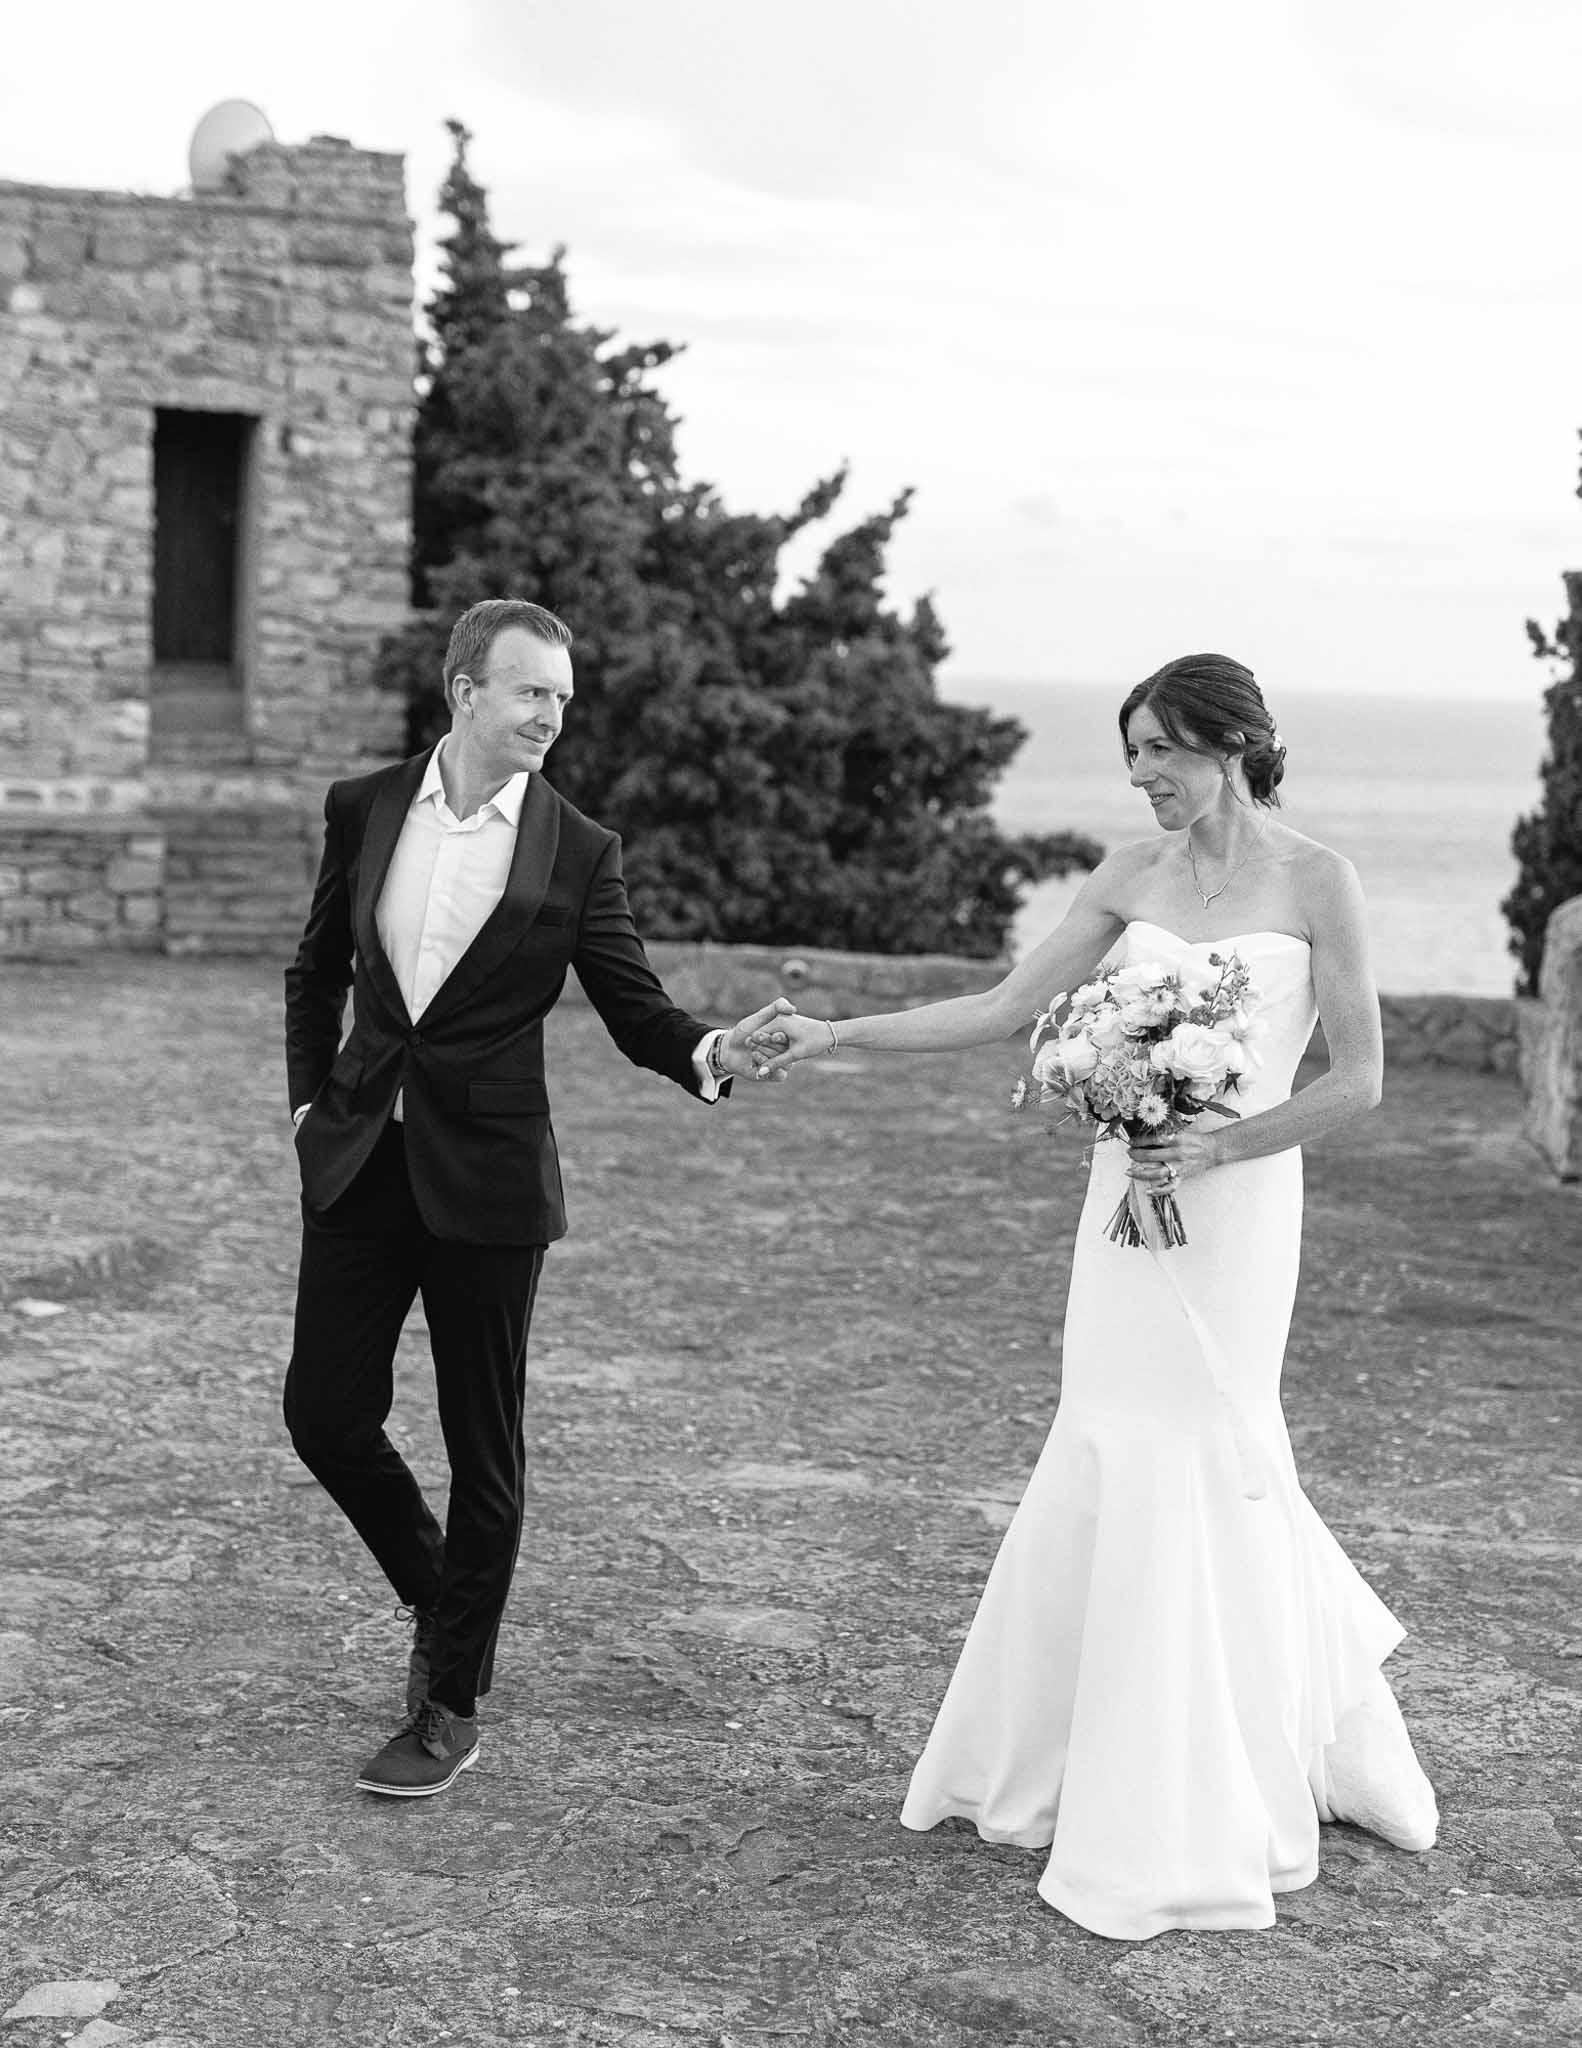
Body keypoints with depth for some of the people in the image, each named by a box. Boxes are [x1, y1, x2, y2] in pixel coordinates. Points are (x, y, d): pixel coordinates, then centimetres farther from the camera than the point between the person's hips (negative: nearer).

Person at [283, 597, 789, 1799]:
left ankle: (452, 1711, 17)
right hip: (358, 1162, 3)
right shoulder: (364, 810, 3)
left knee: (483, 1450, 3)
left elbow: (635, 1008, -4)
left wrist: (710, 1054, -24)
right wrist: (310, 1094, 9)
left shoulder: (578, 853, -4)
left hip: (488, 1181, -3)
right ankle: (439, 1599, 33)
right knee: (326, 1415, 5)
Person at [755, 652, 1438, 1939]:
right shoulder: (1138, 873, 7)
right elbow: (1008, 1009, 7)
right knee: (1114, 1467, 8)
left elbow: (1358, 1079, -7)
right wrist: (840, 1037, 3)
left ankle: (1188, 1826, 11)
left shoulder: (1316, 882, -7)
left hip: (1234, 1206, -4)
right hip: (1131, 1200, 4)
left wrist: (1218, 1144, -18)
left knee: (1194, 1470, -1)